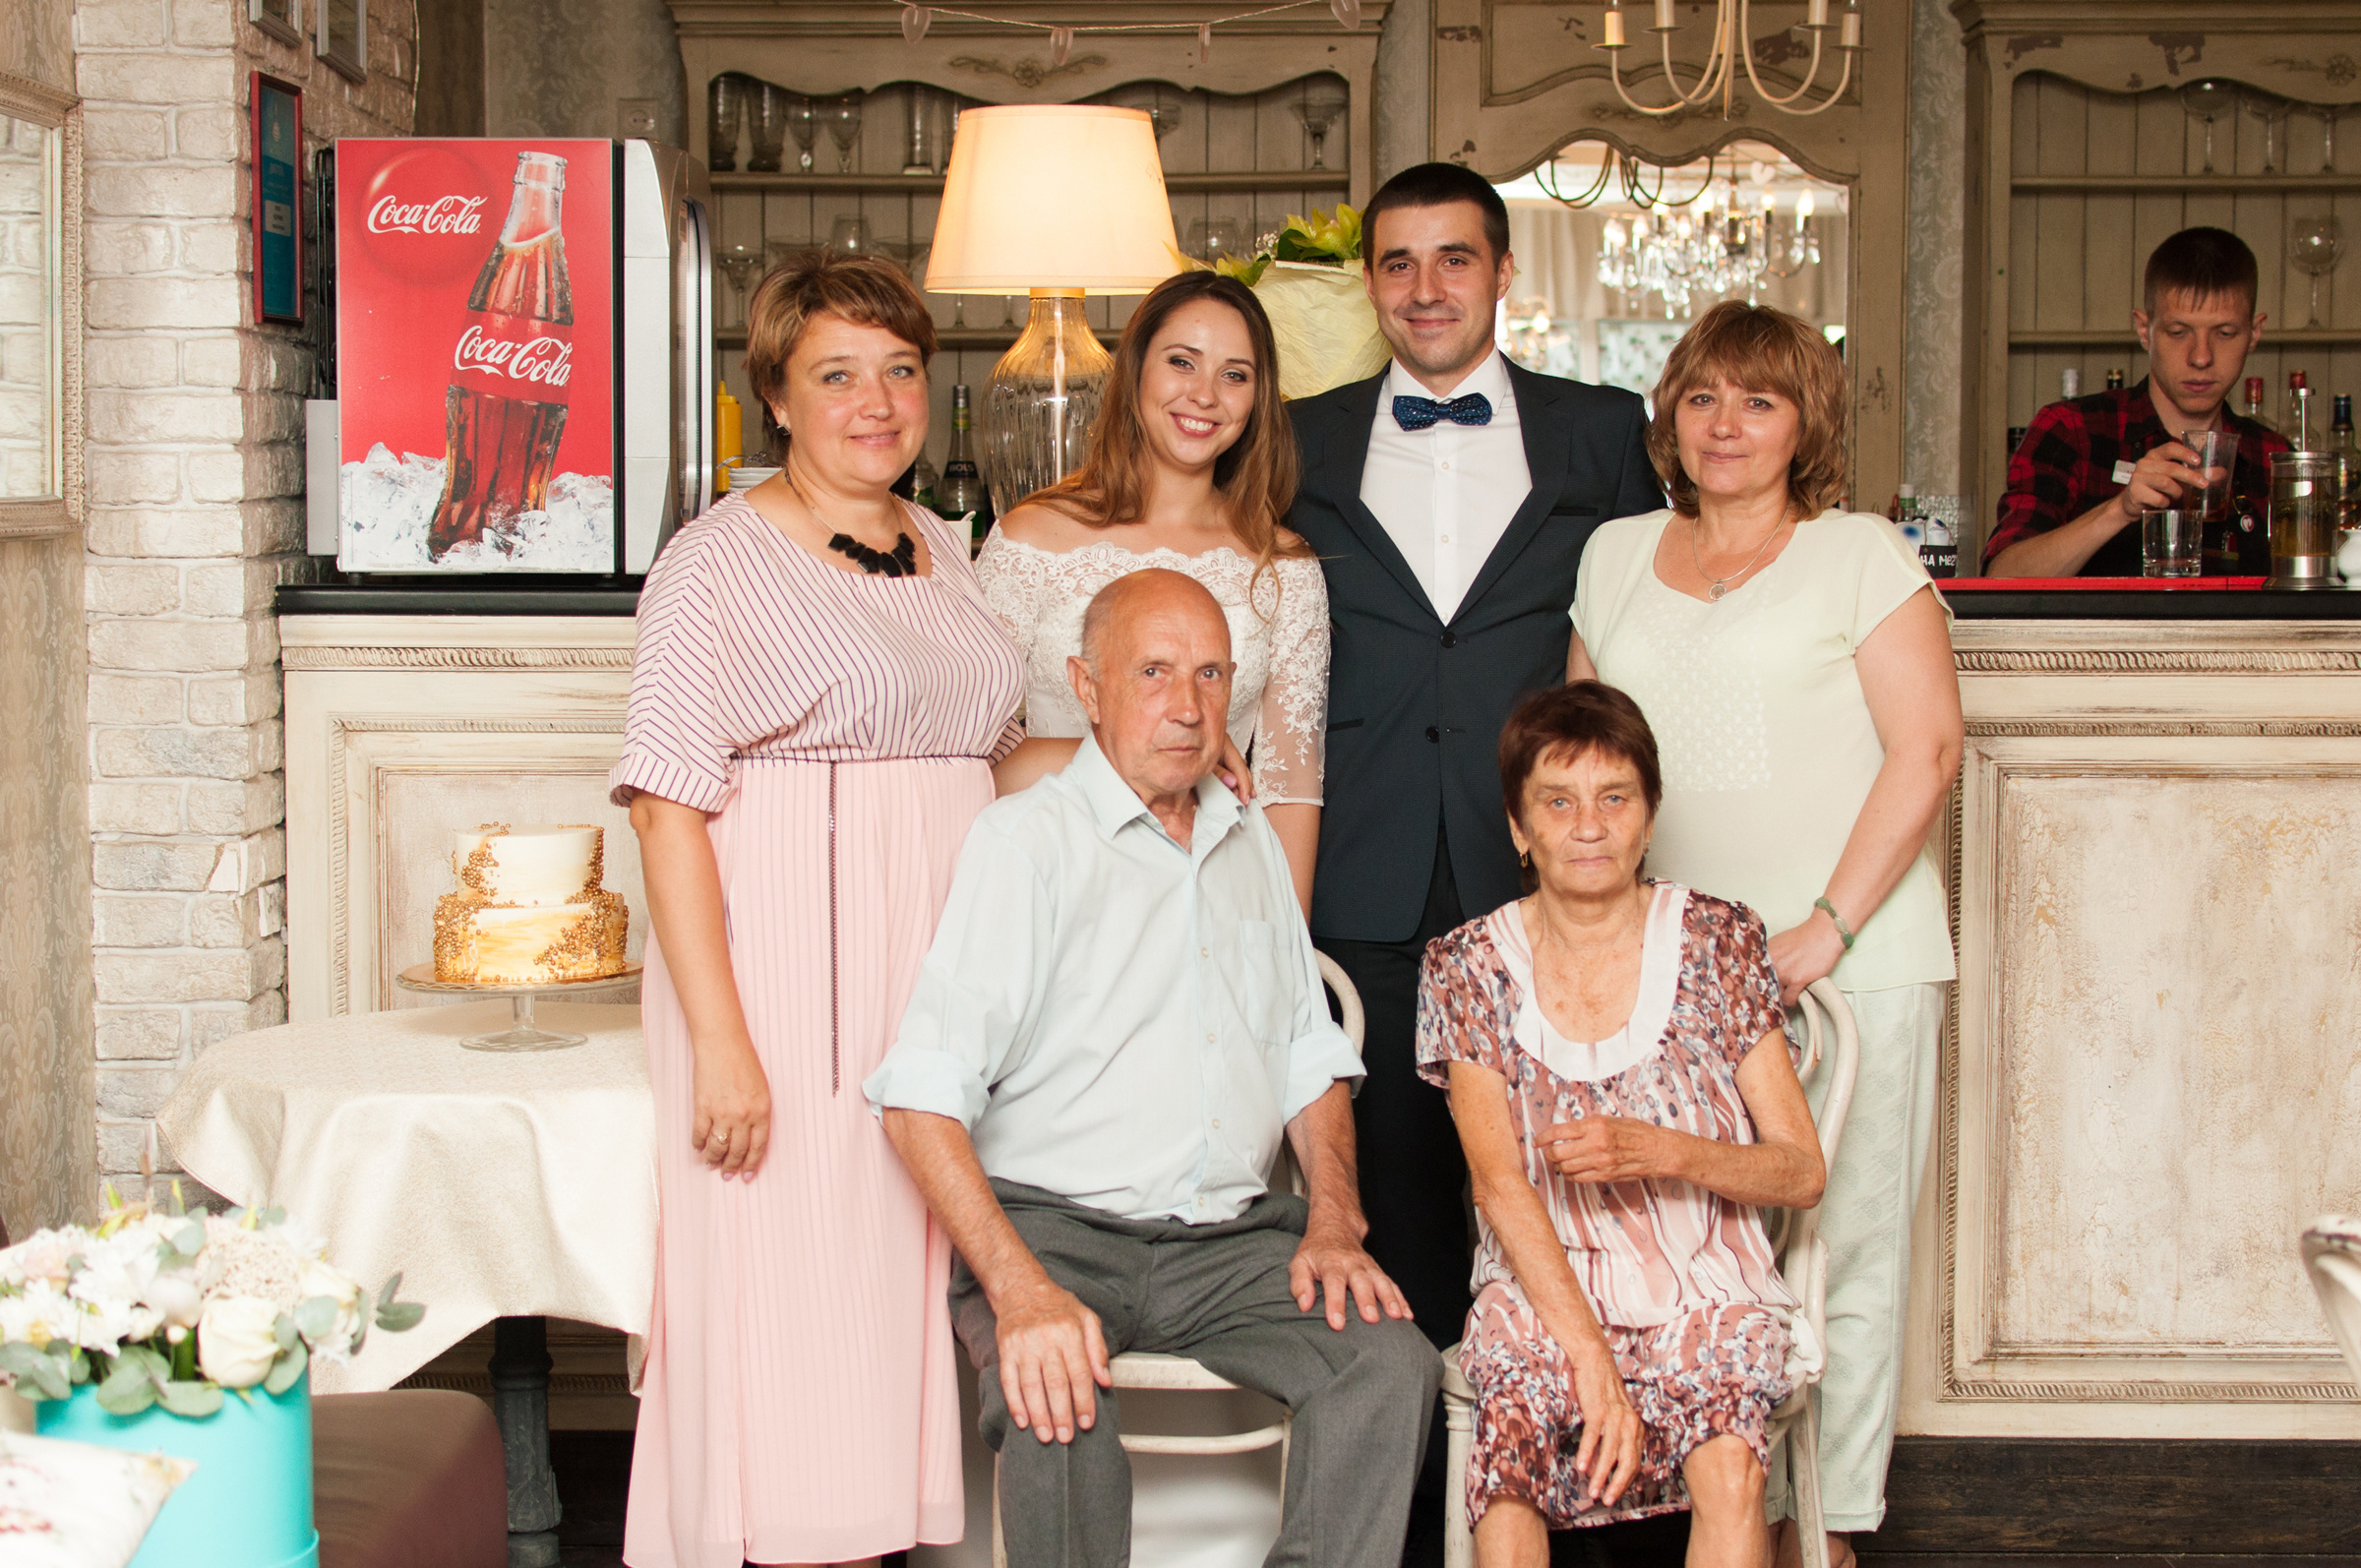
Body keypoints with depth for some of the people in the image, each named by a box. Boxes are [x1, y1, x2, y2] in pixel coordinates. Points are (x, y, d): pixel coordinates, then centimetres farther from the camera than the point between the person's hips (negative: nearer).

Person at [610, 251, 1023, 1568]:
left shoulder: (948, 555, 15)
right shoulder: (721, 562, -6)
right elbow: (670, 807, -13)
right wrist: (720, 1041, -19)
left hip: (941, 966, 7)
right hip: (788, 973, -6)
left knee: (907, 1291, 8)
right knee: (791, 1298, -4)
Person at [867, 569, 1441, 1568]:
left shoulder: (1251, 842, 18)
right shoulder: (1028, 839, -4)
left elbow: (1311, 1060, 23)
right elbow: (920, 1098, -13)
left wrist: (1333, 1221, 4)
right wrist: (1019, 1290, -24)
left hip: (1229, 1239, 5)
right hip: (1054, 1225, -5)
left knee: (1392, 1362, -22)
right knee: (1058, 1402, -34)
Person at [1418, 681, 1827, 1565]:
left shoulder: (1718, 945, 3)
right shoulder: (1468, 969, 3)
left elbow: (1802, 1173, 4)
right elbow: (1500, 1186, -7)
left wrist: (1655, 1152, -16)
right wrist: (1591, 1357, -20)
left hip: (1707, 1296, 0)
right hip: (1542, 1290, 0)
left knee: (1728, 1469, -32)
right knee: (1512, 1426, -33)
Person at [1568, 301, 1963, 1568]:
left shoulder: (1858, 555, 2)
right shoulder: (1616, 556, 14)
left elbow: (1926, 751, -5)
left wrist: (1828, 927, -13)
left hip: (1848, 961, -3)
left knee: (1843, 1249, 0)